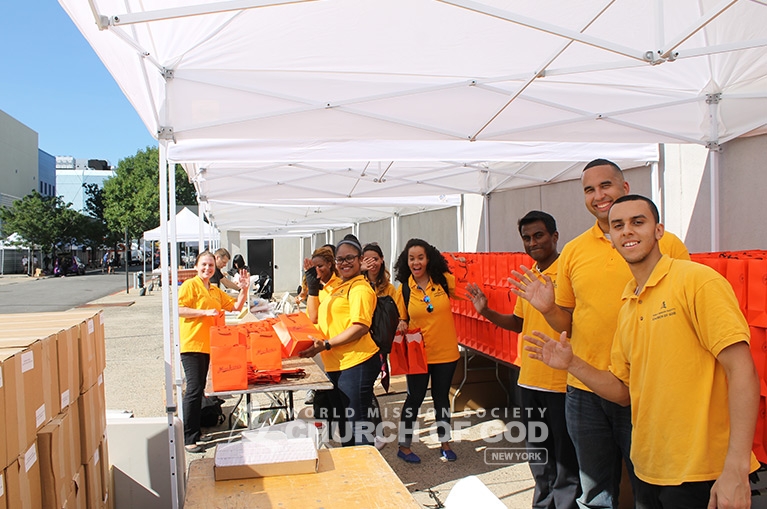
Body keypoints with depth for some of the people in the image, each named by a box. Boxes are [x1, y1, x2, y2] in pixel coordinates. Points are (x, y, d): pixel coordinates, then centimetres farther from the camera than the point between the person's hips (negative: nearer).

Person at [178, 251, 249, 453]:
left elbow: (236, 306, 20)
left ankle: (195, 431, 23)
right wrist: (205, 312, -22)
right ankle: (188, 439, -4)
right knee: (194, 389, -9)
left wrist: (244, 290, 5)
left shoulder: (215, 290, 17)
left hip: (207, 344, 8)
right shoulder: (190, 285, -5)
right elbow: (178, 309, -16)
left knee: (200, 389, 13)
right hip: (192, 343, -8)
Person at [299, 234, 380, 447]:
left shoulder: (360, 288, -11)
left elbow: (360, 327, -21)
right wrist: (312, 290, 13)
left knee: (356, 423, 0)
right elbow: (315, 320, 23)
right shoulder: (336, 288, 18)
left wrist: (326, 345, -22)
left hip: (356, 363, -10)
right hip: (335, 365, 10)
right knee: (342, 421, 21)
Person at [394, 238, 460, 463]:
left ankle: (445, 443, 34)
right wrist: (402, 326, -16)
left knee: (441, 397, 16)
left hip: (446, 352, 1)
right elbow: (401, 320, 6)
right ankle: (404, 446, 25)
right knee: (415, 399, 8)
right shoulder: (403, 289, -5)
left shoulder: (444, 280, -6)